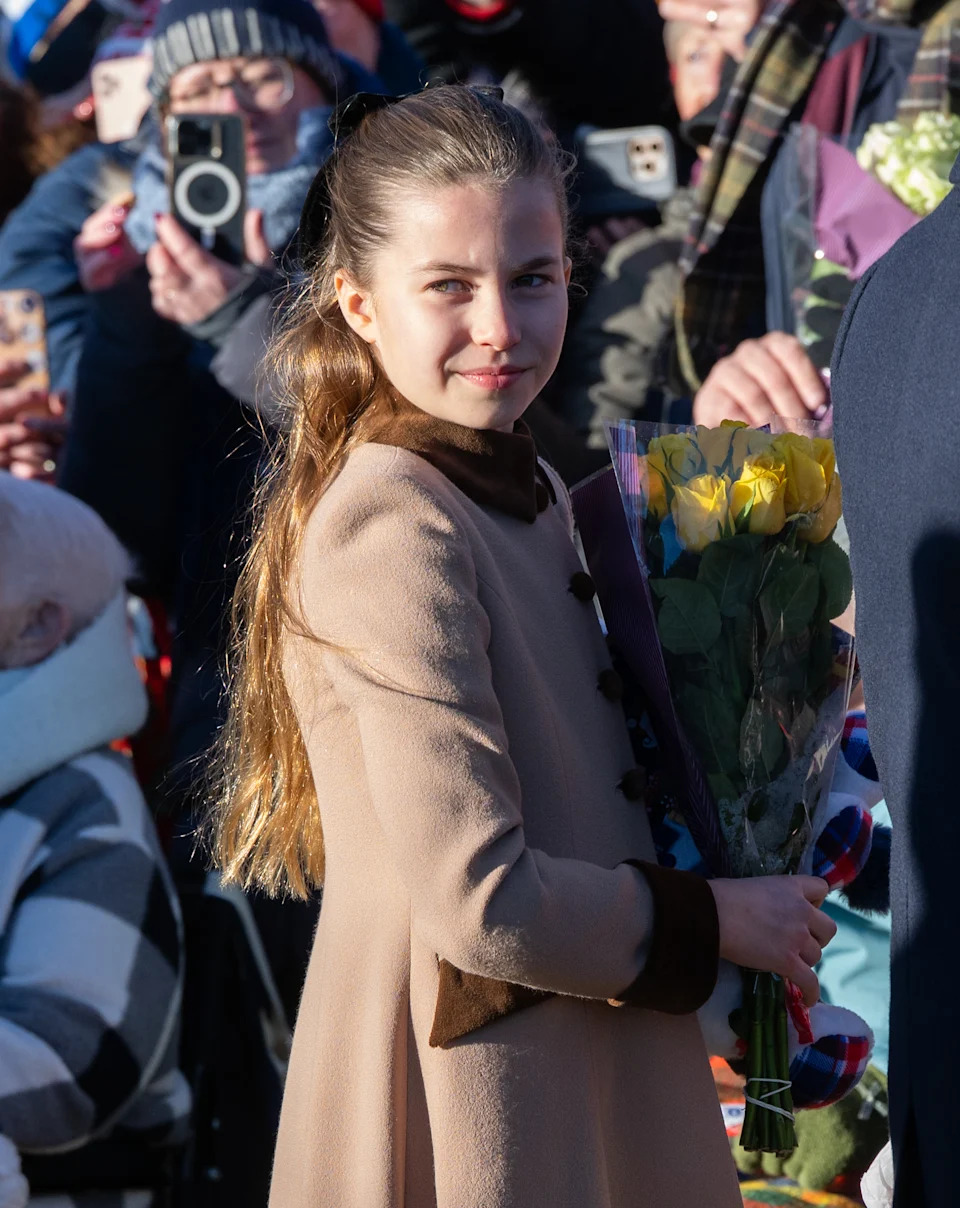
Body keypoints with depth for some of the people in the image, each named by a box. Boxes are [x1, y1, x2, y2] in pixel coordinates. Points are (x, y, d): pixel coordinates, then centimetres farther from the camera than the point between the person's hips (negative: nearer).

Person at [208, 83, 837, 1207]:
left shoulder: (523, 486, 9)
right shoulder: (393, 535, -21)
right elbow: (482, 904, -24)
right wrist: (716, 919, -11)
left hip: (585, 1062, 9)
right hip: (469, 1096, -9)